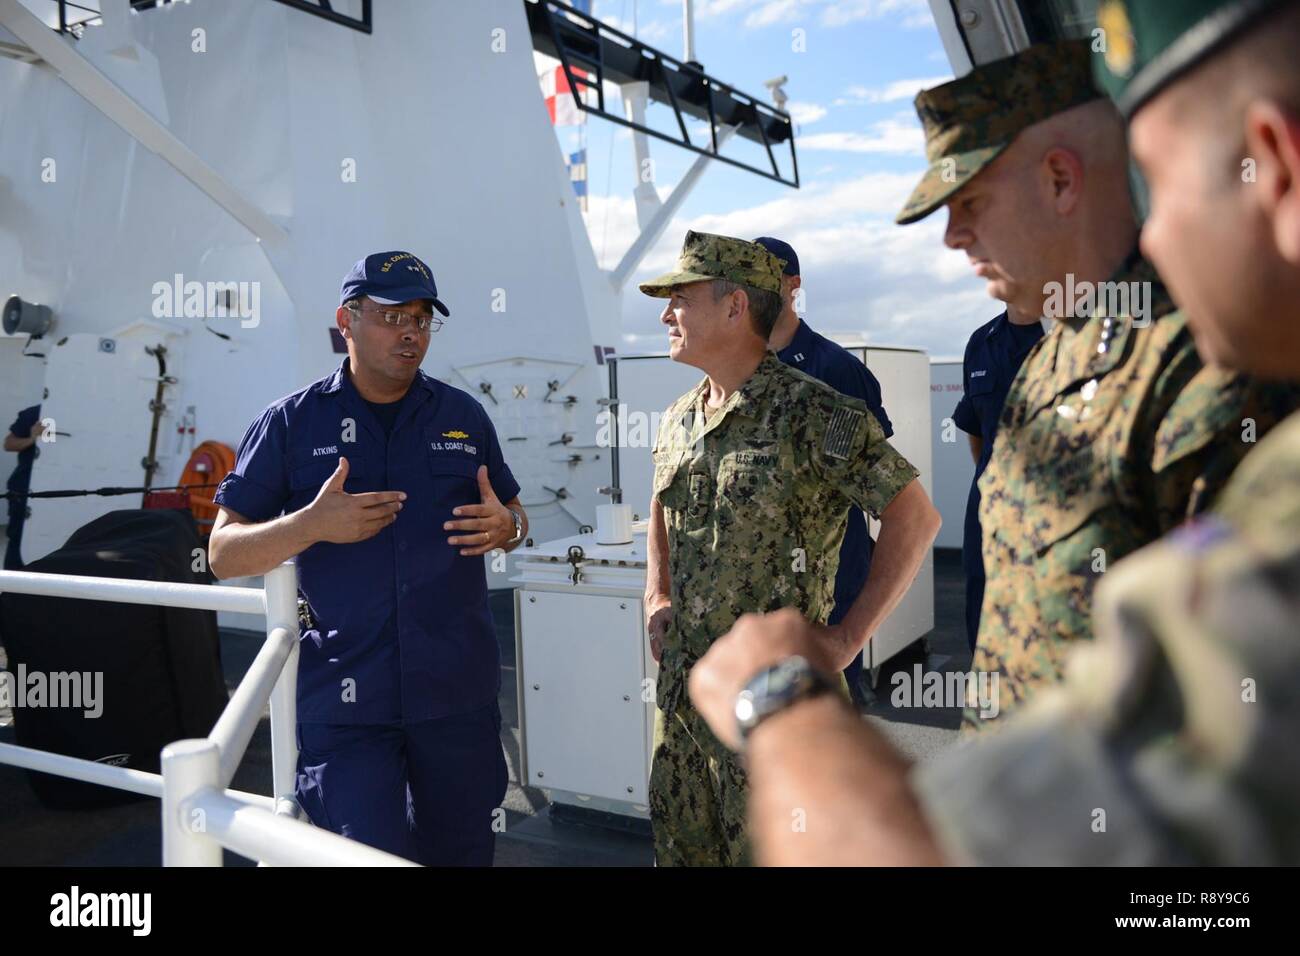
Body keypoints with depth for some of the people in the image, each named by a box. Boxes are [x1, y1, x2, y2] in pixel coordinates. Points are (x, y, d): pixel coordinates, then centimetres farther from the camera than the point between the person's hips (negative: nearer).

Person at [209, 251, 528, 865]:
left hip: (459, 691, 3)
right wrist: (312, 524, -20)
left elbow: (511, 511, 15)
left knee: (461, 850, 16)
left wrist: (506, 527, -9)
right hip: (345, 699, -2)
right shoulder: (292, 423, -1)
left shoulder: (464, 417, 6)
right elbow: (224, 554, -2)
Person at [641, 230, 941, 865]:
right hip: (680, 689, 7)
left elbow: (916, 518, -14)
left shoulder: (812, 414, -15)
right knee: (679, 846, 18)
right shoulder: (677, 419, 8)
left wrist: (847, 638, -15)